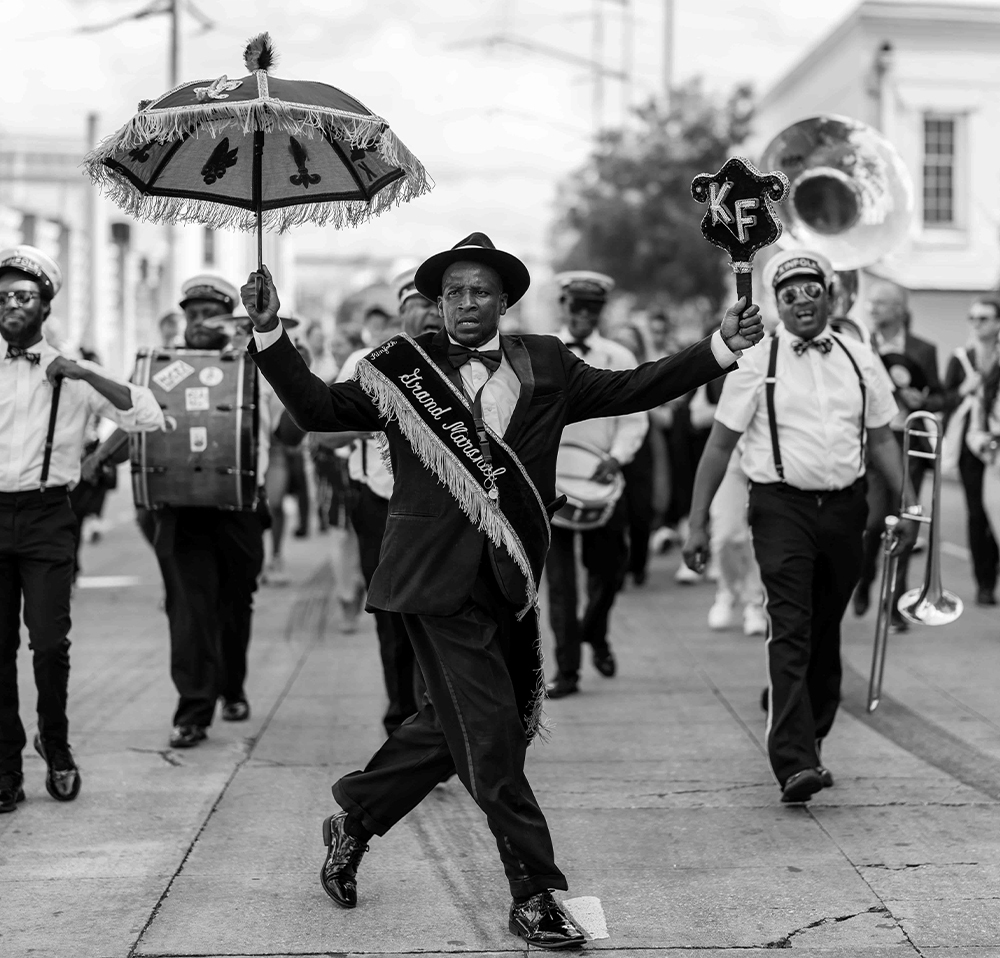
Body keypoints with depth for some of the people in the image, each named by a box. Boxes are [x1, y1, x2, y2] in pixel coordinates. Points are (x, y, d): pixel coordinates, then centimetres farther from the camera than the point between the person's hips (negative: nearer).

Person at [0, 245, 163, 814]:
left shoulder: (71, 374, 4)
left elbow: (148, 418, -7)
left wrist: (86, 375, -15)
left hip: (46, 517, -2)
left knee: (49, 642, -10)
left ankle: (56, 745, 14)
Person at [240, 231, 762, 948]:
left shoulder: (546, 364, 11)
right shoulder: (403, 367, 3)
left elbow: (627, 390, 10)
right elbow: (319, 410, 2)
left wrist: (720, 349, 3)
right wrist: (271, 334, -9)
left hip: (507, 581, 5)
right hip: (441, 580, -5)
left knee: (453, 725, 14)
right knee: (491, 735, -6)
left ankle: (354, 818, 36)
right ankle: (533, 895, 2)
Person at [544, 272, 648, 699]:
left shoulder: (619, 359, 6)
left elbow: (634, 418, 3)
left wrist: (617, 457, -14)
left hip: (600, 474, 1)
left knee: (609, 567, 7)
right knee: (558, 573, -3)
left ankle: (595, 633, 38)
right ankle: (566, 669, 2)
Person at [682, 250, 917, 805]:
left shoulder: (859, 361, 7)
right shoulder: (757, 363, -2)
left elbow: (881, 439, 15)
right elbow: (720, 446, 0)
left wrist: (907, 503, 4)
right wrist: (699, 523, -4)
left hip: (845, 508, 4)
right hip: (783, 508, -4)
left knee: (826, 633, 13)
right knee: (791, 632, -14)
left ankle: (813, 741, 27)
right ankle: (794, 764, -19)